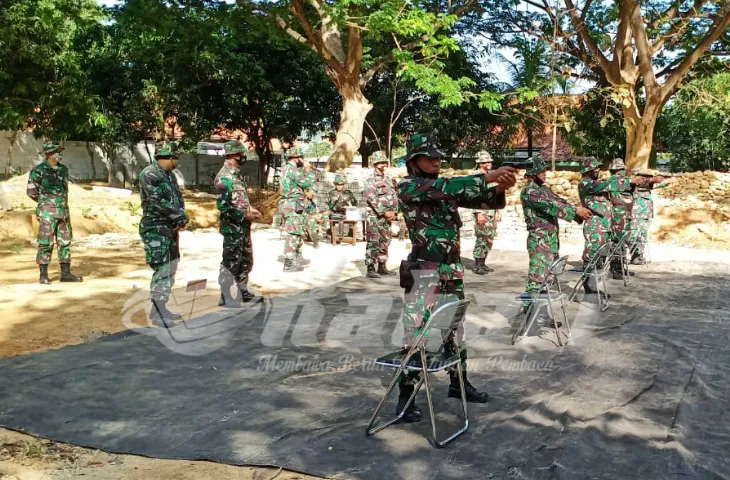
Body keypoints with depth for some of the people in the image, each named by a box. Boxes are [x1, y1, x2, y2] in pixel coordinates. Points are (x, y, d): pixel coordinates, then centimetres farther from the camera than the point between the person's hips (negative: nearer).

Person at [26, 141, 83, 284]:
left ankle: (66, 273, 11)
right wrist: (45, 202, 6)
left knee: (65, 241, 6)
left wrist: (64, 204, 16)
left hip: (63, 211, 6)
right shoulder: (38, 170, -8)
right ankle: (43, 275, 4)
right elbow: (31, 191, -3)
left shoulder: (63, 169, 10)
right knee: (46, 243, -3)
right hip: (47, 212, -6)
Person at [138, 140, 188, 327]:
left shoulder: (170, 175, 13)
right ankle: (157, 314, -2)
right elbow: (159, 202, -22)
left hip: (170, 228, 9)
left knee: (171, 268, 13)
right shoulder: (149, 174, -16)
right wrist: (180, 218, -14)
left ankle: (160, 308, 23)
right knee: (162, 270, -9)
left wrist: (181, 219, -8)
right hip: (155, 230, -9)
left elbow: (179, 198, 11)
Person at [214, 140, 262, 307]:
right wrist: (244, 216, -19)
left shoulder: (236, 173, 12)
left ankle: (243, 292, 29)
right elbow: (222, 205, -22)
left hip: (243, 226, 9)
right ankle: (226, 297, 9)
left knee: (246, 260, 17)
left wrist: (251, 209, 7)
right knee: (231, 262, -1)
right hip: (232, 227, -9)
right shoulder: (224, 176, -18)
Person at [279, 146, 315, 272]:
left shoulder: (286, 168, 16)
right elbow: (308, 183, -14)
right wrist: (308, 169, -2)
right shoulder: (292, 169, -16)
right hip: (293, 205, -10)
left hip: (289, 204, 10)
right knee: (293, 234, -8)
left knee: (298, 232, 19)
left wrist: (305, 170, 15)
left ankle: (297, 258, 28)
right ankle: (288, 263, -7)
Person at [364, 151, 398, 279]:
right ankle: (371, 269, -6)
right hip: (375, 216, -7)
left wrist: (394, 212, -1)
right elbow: (372, 199, -14)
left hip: (388, 216, 7)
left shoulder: (388, 179, 16)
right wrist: (384, 212, -17)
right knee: (373, 243, -7)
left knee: (385, 243, 11)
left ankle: (382, 267, 19)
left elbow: (394, 196, 13)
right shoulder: (370, 180, -6)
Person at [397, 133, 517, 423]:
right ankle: (405, 397, 6)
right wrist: (491, 176, -24)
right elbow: (448, 187, -24)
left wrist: (500, 188, -14)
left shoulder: (447, 189, 11)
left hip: (452, 272, 7)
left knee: (455, 329, 17)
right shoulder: (407, 188, -9)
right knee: (415, 333, -3)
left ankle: (458, 383, 32)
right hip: (424, 274, -7)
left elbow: (482, 200, 8)